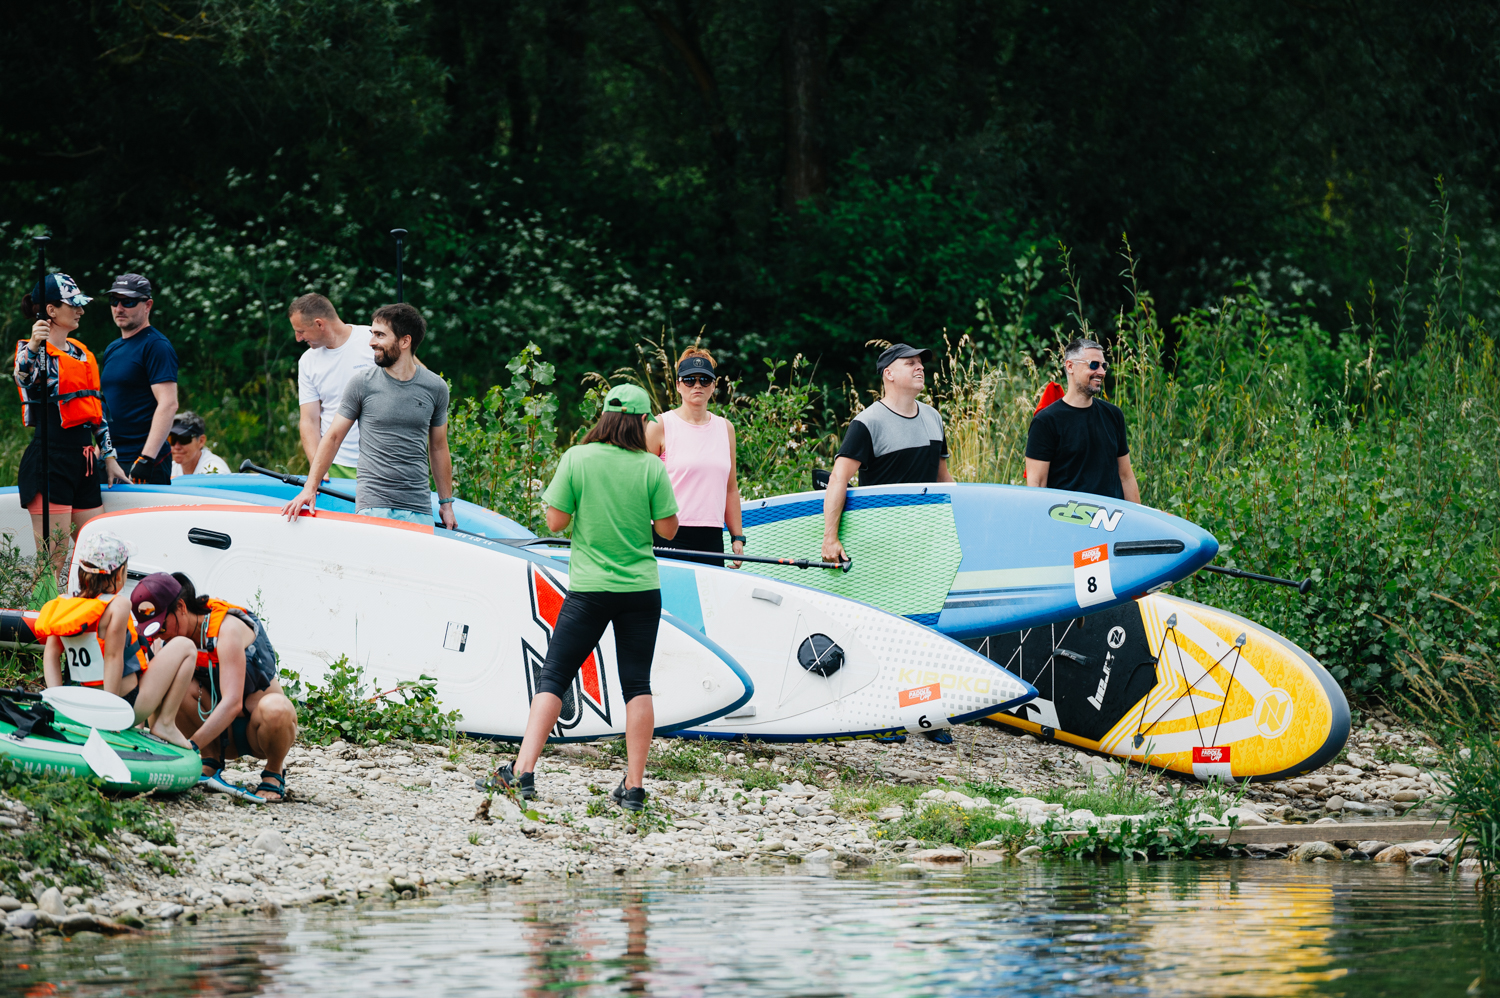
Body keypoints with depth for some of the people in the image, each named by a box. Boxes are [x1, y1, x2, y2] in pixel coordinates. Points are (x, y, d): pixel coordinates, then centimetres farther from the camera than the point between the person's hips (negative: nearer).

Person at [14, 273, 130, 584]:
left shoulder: (82, 353, 18)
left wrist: (109, 457, 21)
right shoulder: (33, 351, -6)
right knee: (53, 559, -10)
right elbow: (24, 376, -31)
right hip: (50, 457, -8)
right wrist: (34, 347, -50)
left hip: (84, 459, 8)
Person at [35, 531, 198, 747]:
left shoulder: (63, 604, -1)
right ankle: (165, 724, 5)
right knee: (184, 647, 9)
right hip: (127, 704, -8)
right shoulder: (117, 606, -19)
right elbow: (113, 657, -23)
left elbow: (51, 654, -7)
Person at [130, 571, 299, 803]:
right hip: (223, 735, 4)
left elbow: (232, 703, -34)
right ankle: (211, 765, -8)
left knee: (274, 707, -40)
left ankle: (275, 773, -11)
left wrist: (191, 746, -44)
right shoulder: (173, 637, -4)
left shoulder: (228, 628, -24)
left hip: (258, 729, -4)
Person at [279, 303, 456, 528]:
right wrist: (310, 488, -4)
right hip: (372, 507, -2)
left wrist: (446, 503, 17)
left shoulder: (436, 388, 7)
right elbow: (333, 437, 4)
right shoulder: (362, 383, 1)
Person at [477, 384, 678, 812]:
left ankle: (523, 771, -6)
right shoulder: (651, 467, -4)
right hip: (641, 588, 1)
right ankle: (634, 786, 5)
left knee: (553, 679, 4)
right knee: (637, 685, 7)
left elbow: (555, 522, -4)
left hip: (589, 589, -1)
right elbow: (668, 529, -1)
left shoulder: (577, 459, -5)